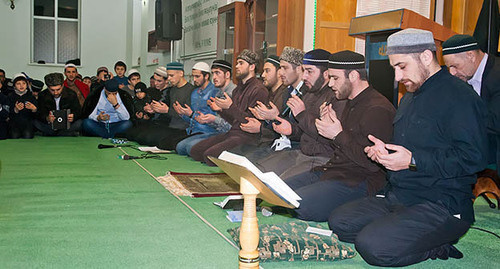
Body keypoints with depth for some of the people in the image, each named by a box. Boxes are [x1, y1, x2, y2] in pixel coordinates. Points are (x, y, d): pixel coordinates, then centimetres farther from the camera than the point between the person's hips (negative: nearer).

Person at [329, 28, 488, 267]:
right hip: (396, 197, 10)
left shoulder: (459, 97, -12)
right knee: (338, 221, -4)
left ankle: (440, 248, -3)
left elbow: (473, 157, -21)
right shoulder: (410, 97, 21)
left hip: (441, 206, -10)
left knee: (373, 245, -27)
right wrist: (383, 150, 10)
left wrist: (413, 160, -22)